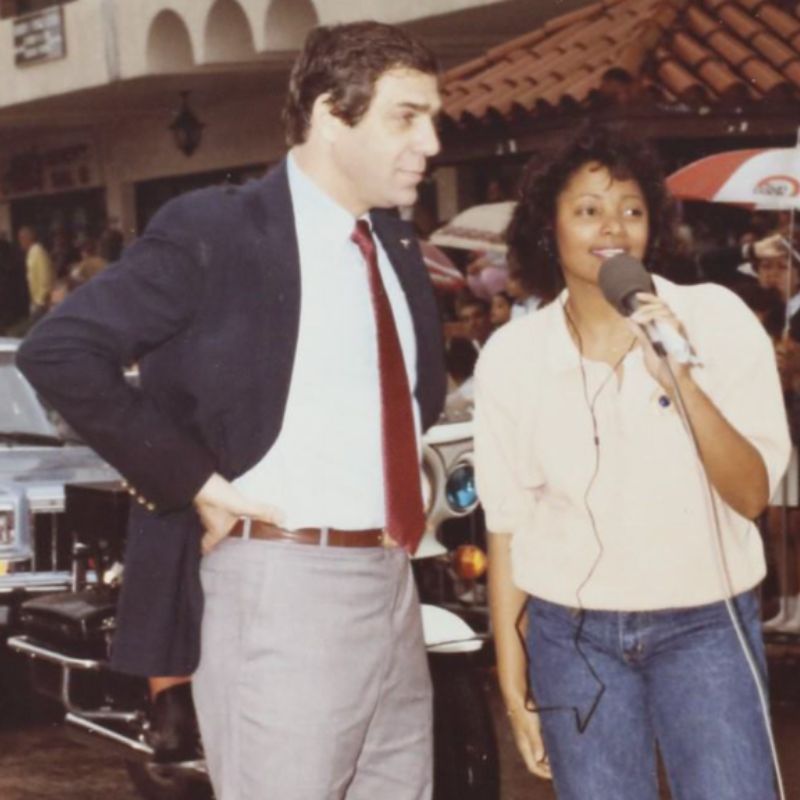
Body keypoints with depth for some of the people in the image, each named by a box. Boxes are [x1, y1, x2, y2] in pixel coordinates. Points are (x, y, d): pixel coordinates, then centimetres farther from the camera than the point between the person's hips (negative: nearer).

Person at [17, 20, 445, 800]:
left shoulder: (398, 246, 12)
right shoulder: (214, 231, -10)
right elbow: (57, 351, -17)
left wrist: (400, 470, 11)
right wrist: (192, 480, -17)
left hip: (392, 583, 8)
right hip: (280, 589, -7)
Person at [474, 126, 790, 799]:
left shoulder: (717, 319, -7)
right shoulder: (510, 356, -3)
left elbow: (753, 495, -11)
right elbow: (508, 524, 4)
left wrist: (682, 382, -25)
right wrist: (512, 680, 5)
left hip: (705, 624, -1)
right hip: (571, 635, 1)